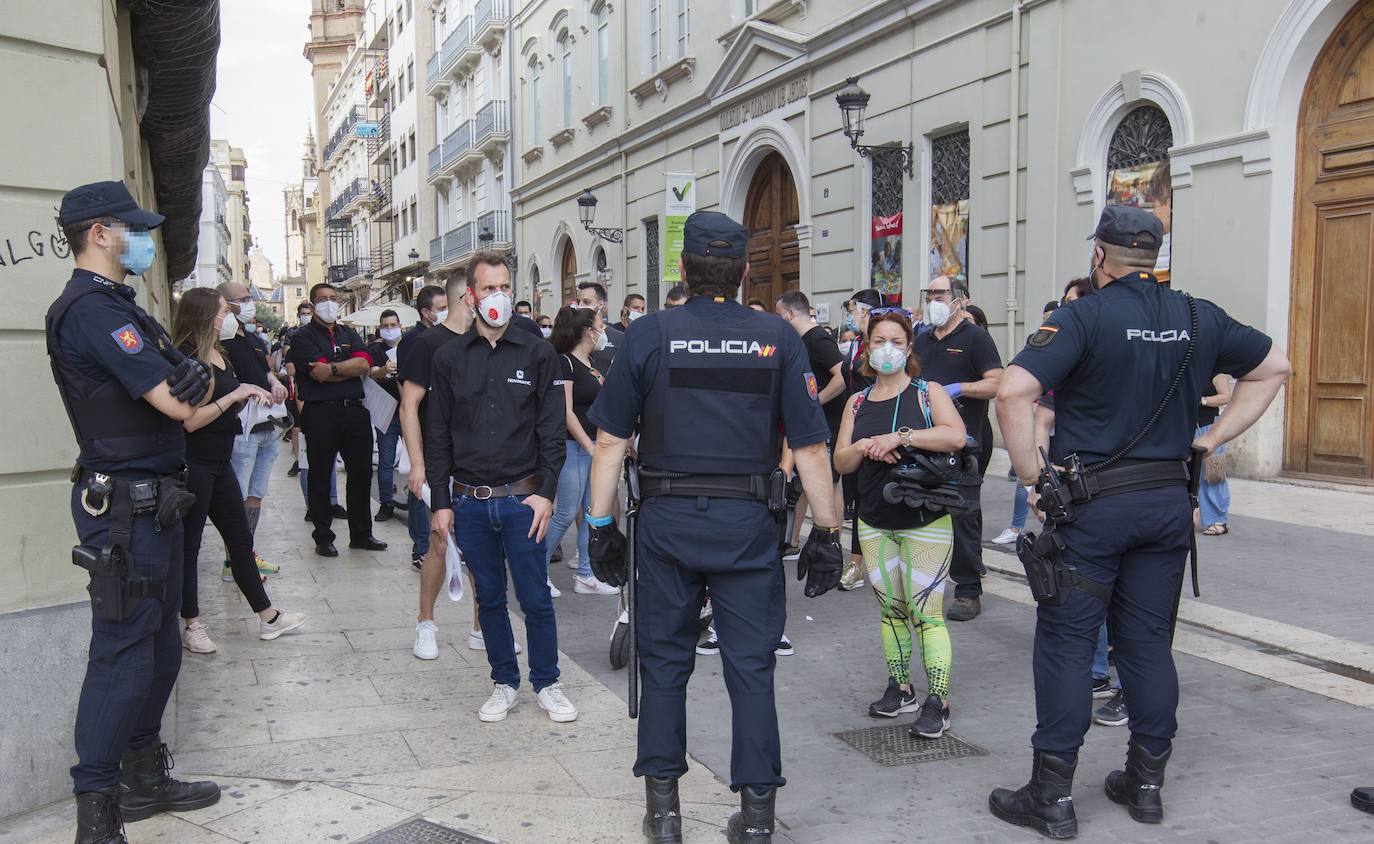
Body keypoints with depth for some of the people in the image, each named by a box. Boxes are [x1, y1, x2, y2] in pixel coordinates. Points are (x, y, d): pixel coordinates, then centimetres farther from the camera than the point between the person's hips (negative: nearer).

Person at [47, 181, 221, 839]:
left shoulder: (114, 305, 17)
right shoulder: (91, 309, -16)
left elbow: (184, 392, 10)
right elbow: (175, 403, -21)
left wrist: (190, 382, -14)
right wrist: (185, 384, 2)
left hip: (154, 502, 10)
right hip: (124, 507, -10)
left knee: (160, 648, 17)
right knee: (123, 656, -5)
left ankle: (144, 778, 31)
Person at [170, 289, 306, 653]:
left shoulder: (221, 356, 11)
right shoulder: (186, 360, -16)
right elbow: (190, 421, -22)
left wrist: (251, 397, 5)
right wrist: (236, 394, -19)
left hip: (219, 464, 9)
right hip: (192, 466, -9)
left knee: (240, 538, 13)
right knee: (188, 545, 4)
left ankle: (268, 618, 21)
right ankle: (192, 626, 16)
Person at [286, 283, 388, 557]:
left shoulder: (349, 334, 16)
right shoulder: (303, 337, 0)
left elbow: (364, 363, -3)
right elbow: (319, 373, -14)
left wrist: (331, 368, -14)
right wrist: (350, 369, -5)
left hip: (354, 411, 5)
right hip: (320, 414, -5)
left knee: (361, 473, 10)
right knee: (320, 477, 4)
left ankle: (361, 534, 22)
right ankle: (323, 537, 15)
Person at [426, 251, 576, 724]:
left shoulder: (537, 355, 1)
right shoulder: (450, 359, 6)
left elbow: (552, 431, 0)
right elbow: (439, 436, 7)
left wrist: (545, 493, -8)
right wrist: (441, 502, 3)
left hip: (522, 499, -2)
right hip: (469, 502, 2)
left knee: (536, 599, 2)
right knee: (489, 598, 12)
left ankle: (546, 684, 19)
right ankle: (504, 683, 26)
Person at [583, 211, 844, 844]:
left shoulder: (649, 335, -1)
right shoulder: (777, 338, -1)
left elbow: (610, 441, -2)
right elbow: (810, 447, -3)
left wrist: (601, 526, 6)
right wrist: (825, 533, 3)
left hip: (666, 522, 0)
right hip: (748, 525, 0)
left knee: (664, 663, 13)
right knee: (751, 668, 9)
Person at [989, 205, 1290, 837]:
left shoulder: (1083, 317, -10)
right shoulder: (1200, 318, 7)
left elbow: (1012, 393, -23)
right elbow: (1274, 367, 22)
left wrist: (1032, 478, -13)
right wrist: (1213, 438, 15)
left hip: (1093, 502, -5)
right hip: (1170, 499, 6)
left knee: (1065, 642, 2)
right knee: (1149, 642, 15)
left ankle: (1052, 796, 8)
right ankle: (1146, 783, 26)